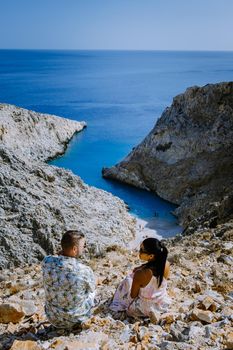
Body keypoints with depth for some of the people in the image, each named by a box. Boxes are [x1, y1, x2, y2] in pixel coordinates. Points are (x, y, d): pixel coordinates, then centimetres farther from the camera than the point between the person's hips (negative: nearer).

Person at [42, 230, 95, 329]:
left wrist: (62, 252, -10)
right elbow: (92, 288, -6)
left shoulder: (47, 262, -21)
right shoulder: (85, 271, -30)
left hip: (53, 318, 3)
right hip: (75, 320, -3)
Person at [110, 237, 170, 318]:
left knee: (128, 281, 18)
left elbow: (133, 295, -14)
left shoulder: (140, 274, -33)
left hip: (146, 309, -4)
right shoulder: (166, 265, -20)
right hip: (163, 304, 4)